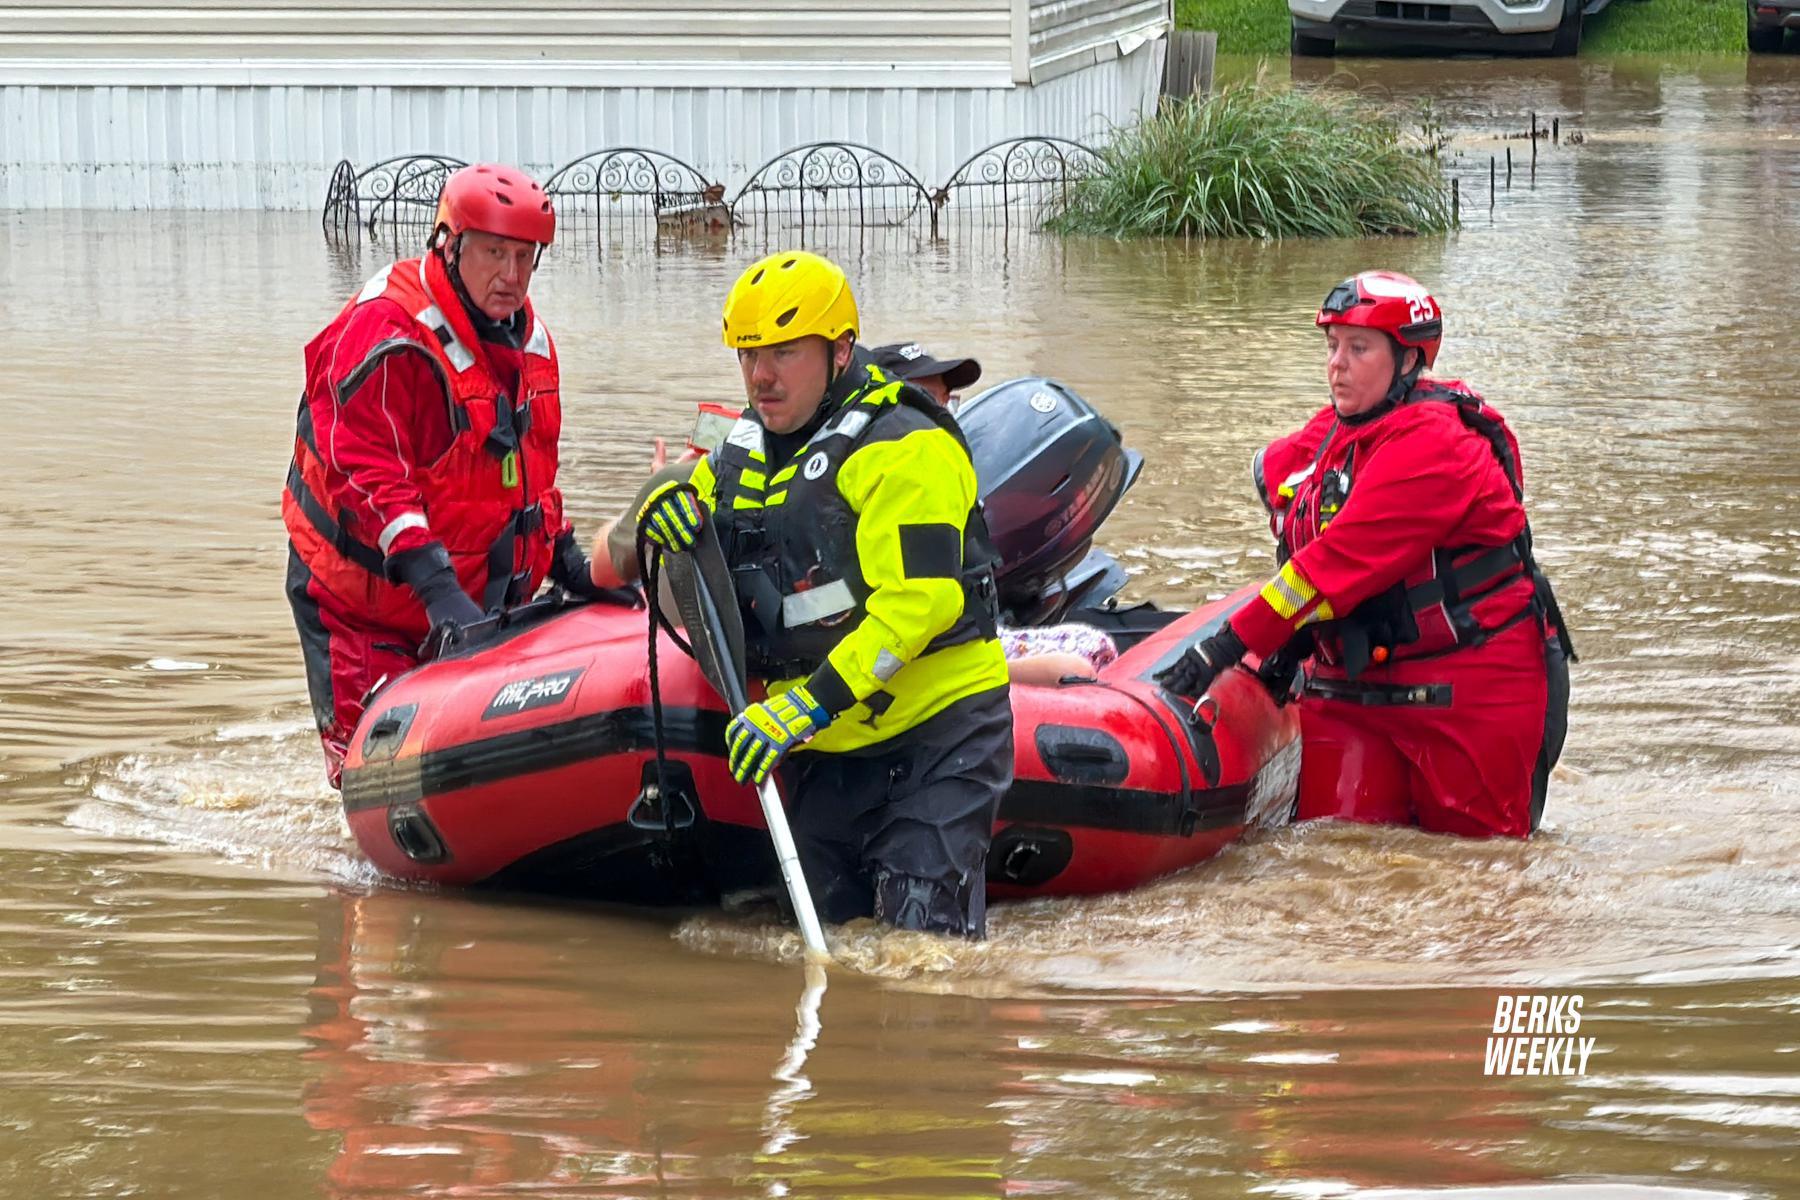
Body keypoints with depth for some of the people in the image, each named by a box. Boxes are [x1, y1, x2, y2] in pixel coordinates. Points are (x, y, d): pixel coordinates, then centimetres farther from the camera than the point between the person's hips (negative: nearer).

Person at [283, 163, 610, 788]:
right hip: (363, 605, -7)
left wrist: (566, 560, 6)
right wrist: (436, 586, -37)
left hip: (478, 604, 7)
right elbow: (366, 474, -28)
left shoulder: (530, 341, 8)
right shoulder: (385, 334, -20)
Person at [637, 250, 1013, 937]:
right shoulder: (745, 453, 12)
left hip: (937, 728, -7)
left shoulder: (903, 448, -13)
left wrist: (805, 707, -29)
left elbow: (918, 601, -23)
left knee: (922, 933, -17)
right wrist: (667, 506, -1)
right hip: (827, 749, 7)